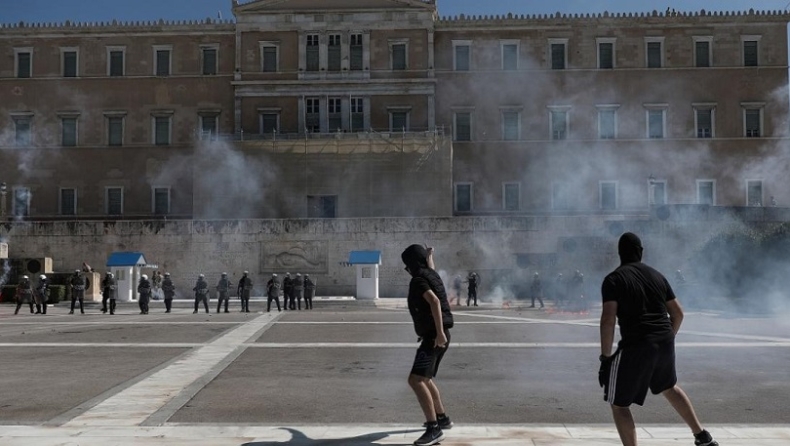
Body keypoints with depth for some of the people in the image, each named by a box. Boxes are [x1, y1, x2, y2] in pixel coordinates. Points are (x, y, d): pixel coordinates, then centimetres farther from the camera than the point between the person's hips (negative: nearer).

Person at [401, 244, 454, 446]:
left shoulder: (418, 280, -13)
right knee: (425, 378, 26)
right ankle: (442, 418, 37)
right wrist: (429, 256, 53)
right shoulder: (431, 274, 13)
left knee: (416, 380, -21)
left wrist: (439, 332, -32)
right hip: (439, 335, 10)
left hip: (433, 336, -10)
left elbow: (434, 301, -28)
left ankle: (434, 429, -27)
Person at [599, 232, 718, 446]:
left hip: (636, 346, -6)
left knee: (618, 404, 7)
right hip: (665, 342, 6)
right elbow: (678, 313, 15)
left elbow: (608, 319, -14)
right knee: (670, 387, 34)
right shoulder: (657, 276, 13)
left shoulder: (614, 279, -4)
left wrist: (605, 357, -10)